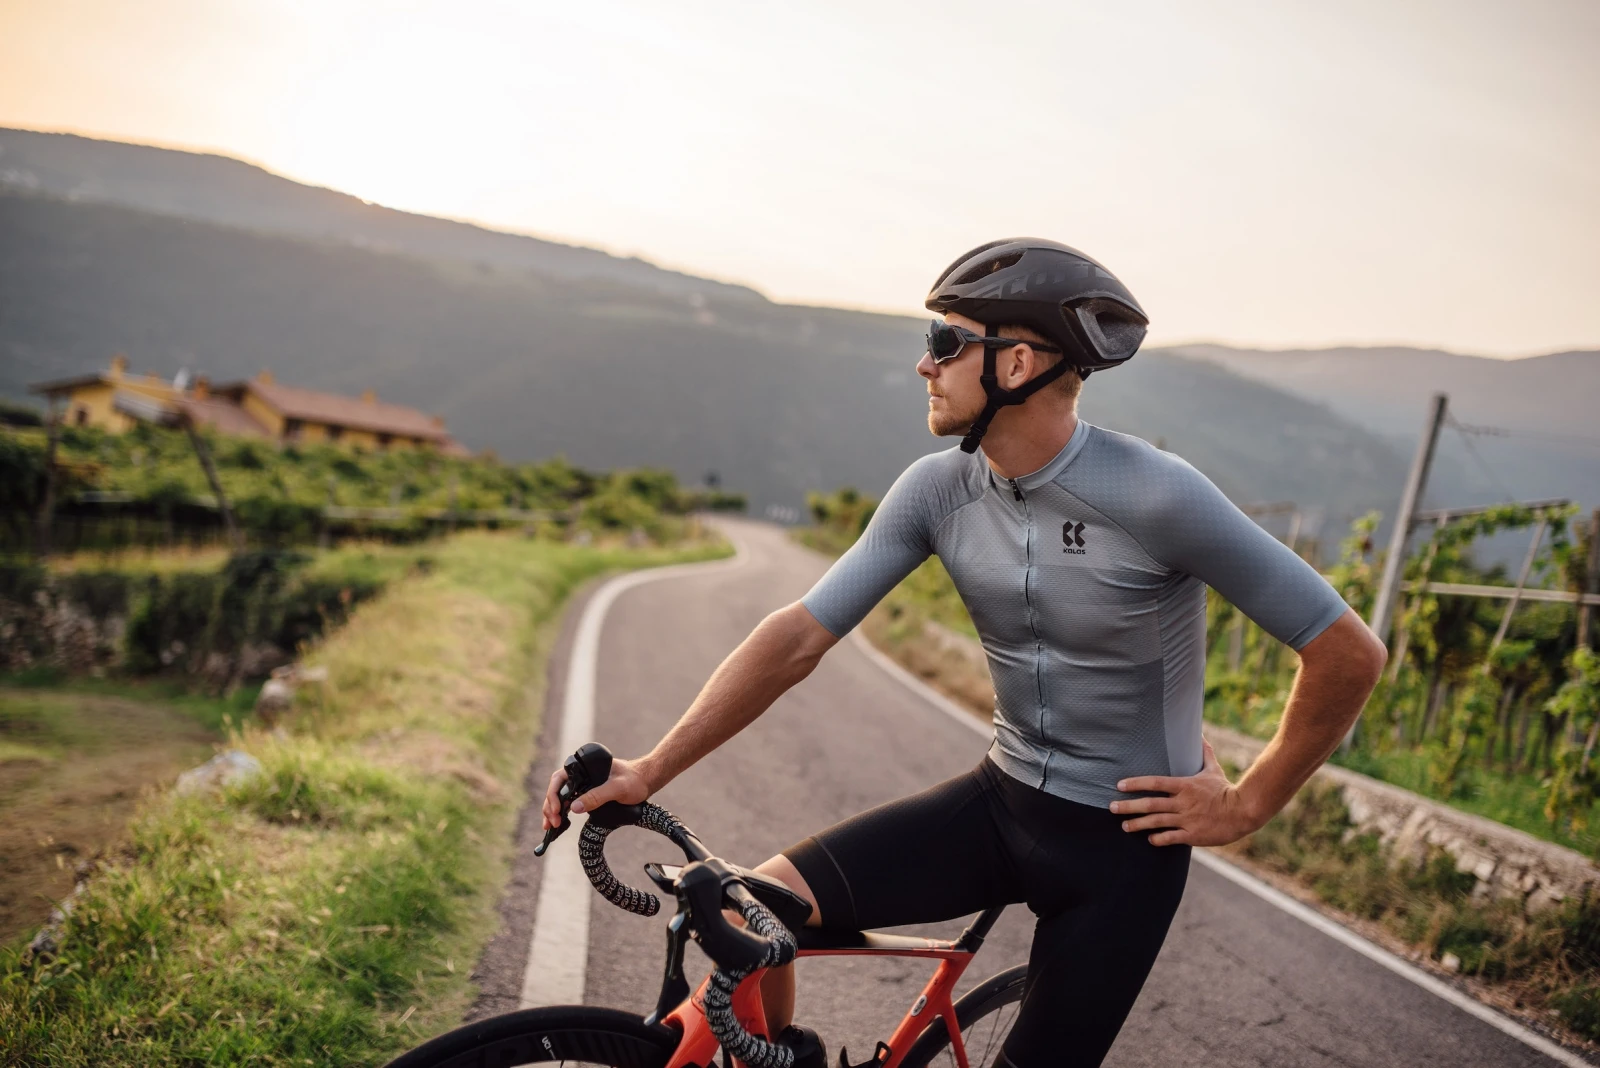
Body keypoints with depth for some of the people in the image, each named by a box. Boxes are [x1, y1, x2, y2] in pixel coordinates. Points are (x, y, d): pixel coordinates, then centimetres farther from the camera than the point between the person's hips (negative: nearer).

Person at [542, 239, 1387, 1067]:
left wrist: (1246, 806, -8)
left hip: (1123, 842, -3)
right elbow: (799, 636, -9)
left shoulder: (1155, 497, -23)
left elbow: (1349, 653, -16)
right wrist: (652, 769, -15)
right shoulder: (937, 490, -8)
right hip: (1000, 801, 4)